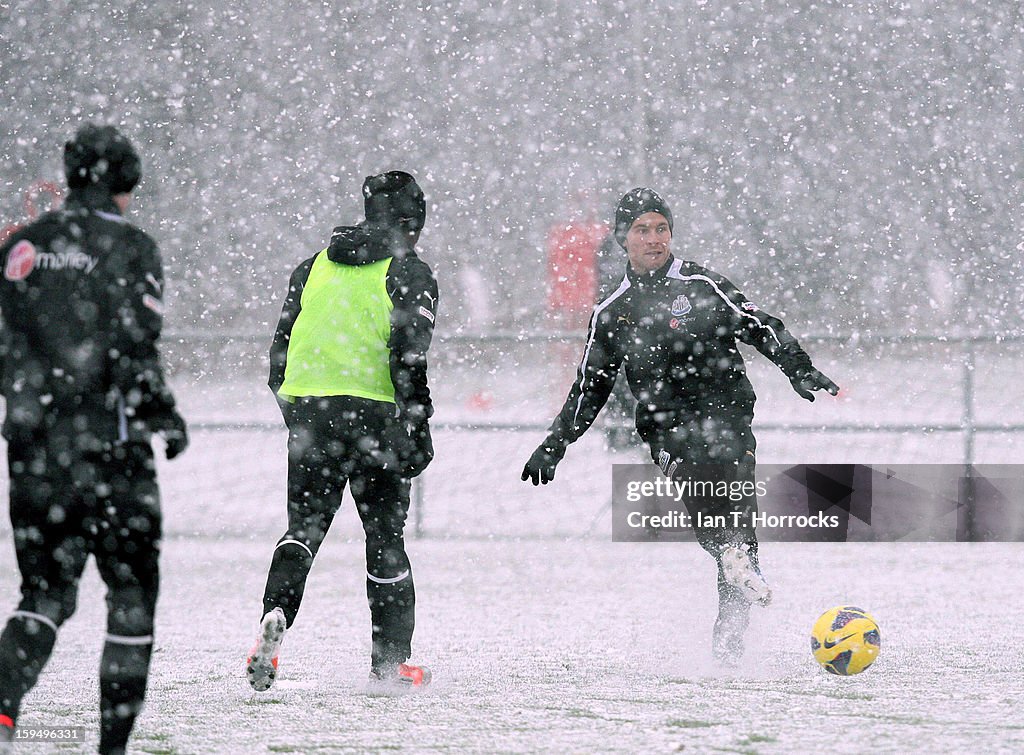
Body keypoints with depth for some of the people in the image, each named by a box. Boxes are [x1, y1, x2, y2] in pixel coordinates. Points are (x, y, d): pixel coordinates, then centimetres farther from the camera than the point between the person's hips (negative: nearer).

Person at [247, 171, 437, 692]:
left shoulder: (314, 268, 16)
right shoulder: (409, 272, 1)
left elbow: (281, 352, 18)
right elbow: (407, 356, -11)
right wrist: (418, 428, -10)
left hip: (307, 407, 3)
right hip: (373, 413, -3)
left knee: (303, 526, 8)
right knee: (385, 536, 8)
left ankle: (276, 614, -21)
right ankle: (390, 662, 11)